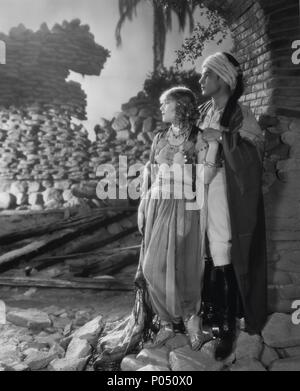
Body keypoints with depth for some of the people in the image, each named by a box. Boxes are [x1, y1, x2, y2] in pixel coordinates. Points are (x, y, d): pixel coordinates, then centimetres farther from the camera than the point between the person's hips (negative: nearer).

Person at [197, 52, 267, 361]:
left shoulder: (241, 115, -4)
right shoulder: (202, 113, 14)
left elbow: (255, 154, -14)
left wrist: (223, 136, -19)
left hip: (228, 202, -5)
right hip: (203, 199, 5)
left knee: (226, 266, -2)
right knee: (208, 263, 6)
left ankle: (228, 327, 13)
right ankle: (214, 315, 24)